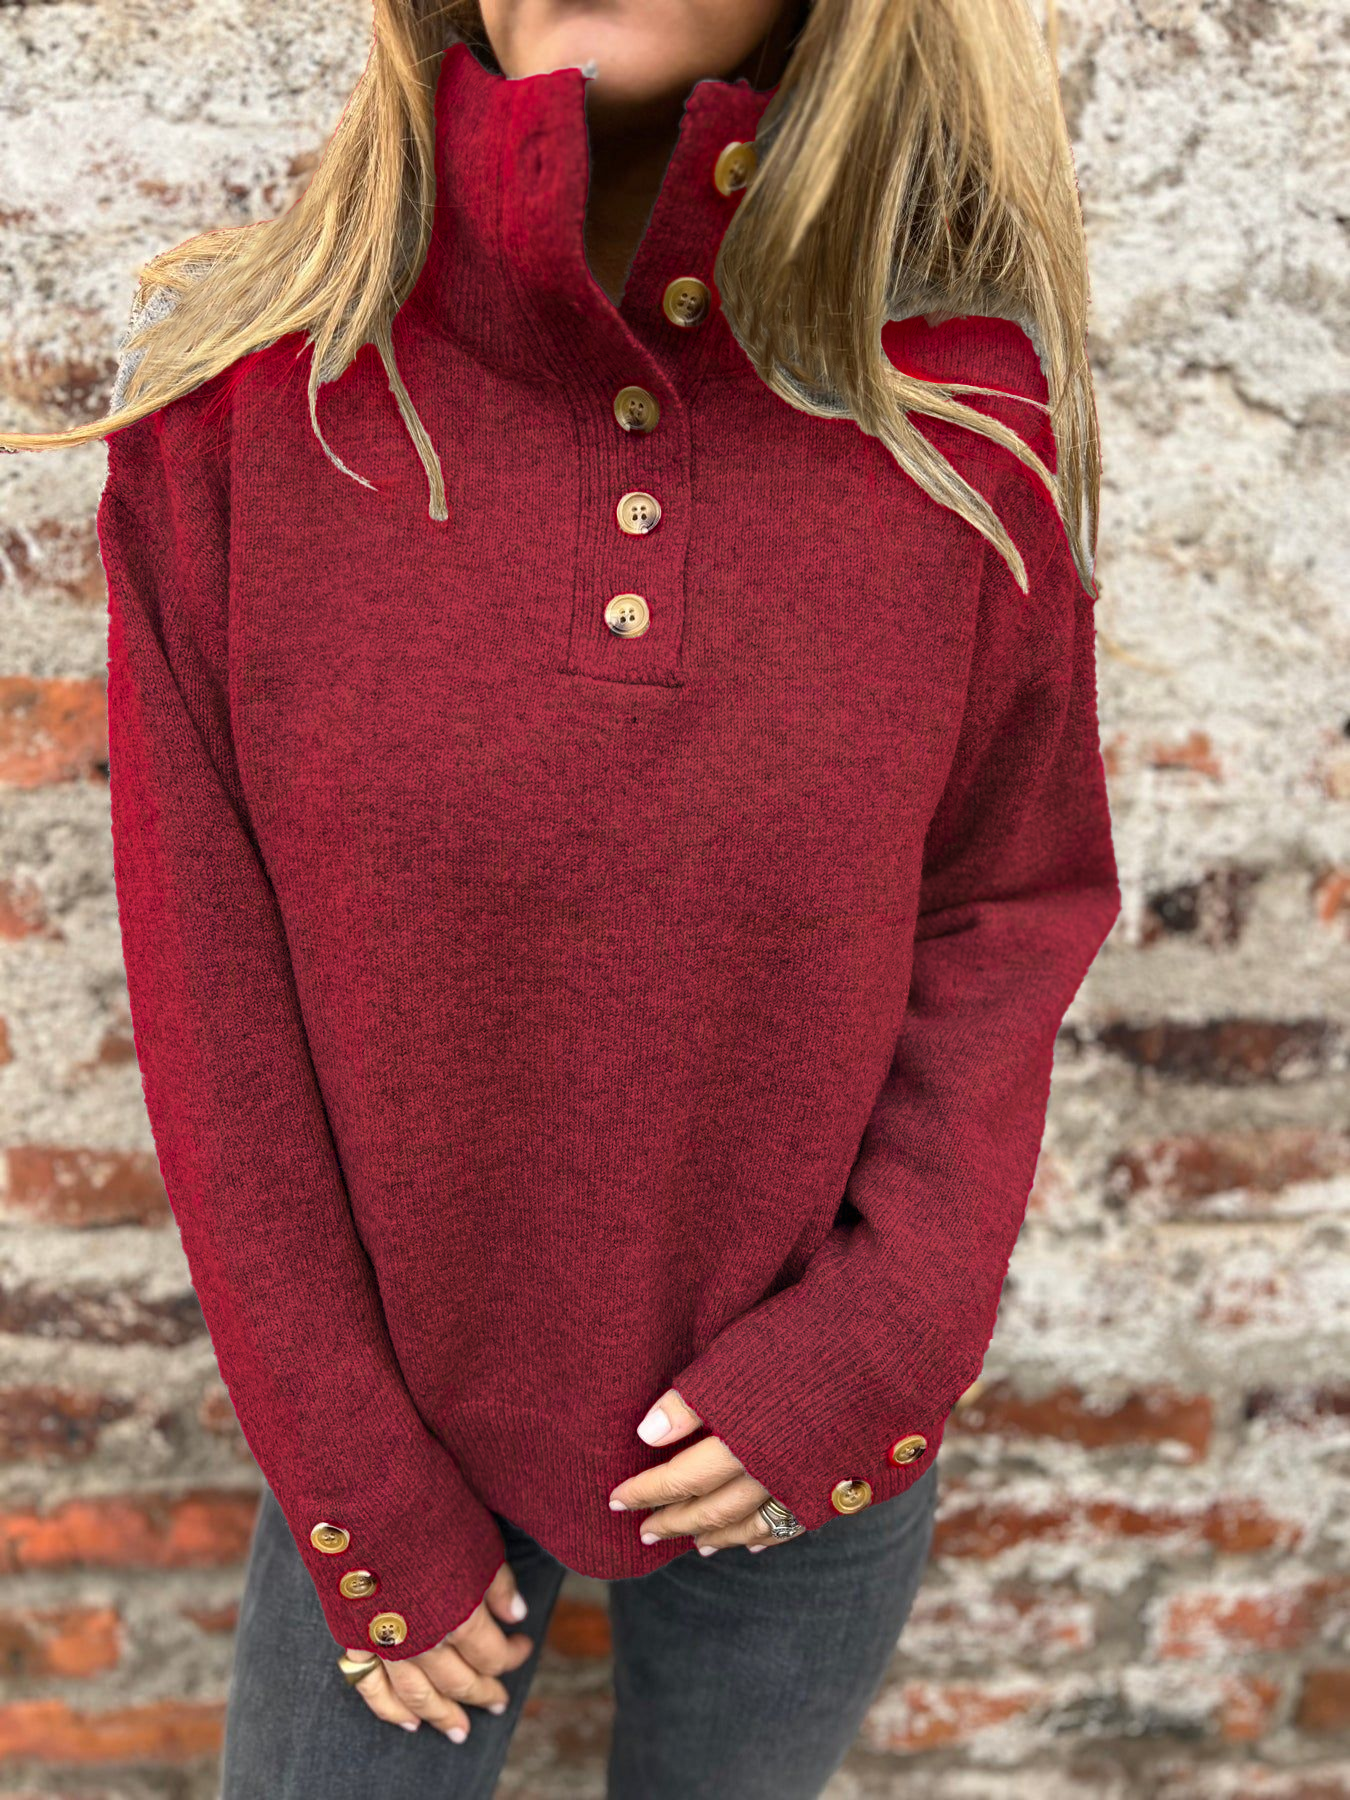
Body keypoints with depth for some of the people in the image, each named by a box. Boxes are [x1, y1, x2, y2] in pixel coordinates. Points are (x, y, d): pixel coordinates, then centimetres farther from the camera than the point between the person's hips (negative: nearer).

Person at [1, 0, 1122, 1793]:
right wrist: (361, 1493, -7)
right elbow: (212, 991, -11)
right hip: (403, 1420, 0)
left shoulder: (970, 418, -14)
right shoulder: (233, 402, -16)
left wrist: (877, 1344, -14)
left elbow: (1007, 907, -3)